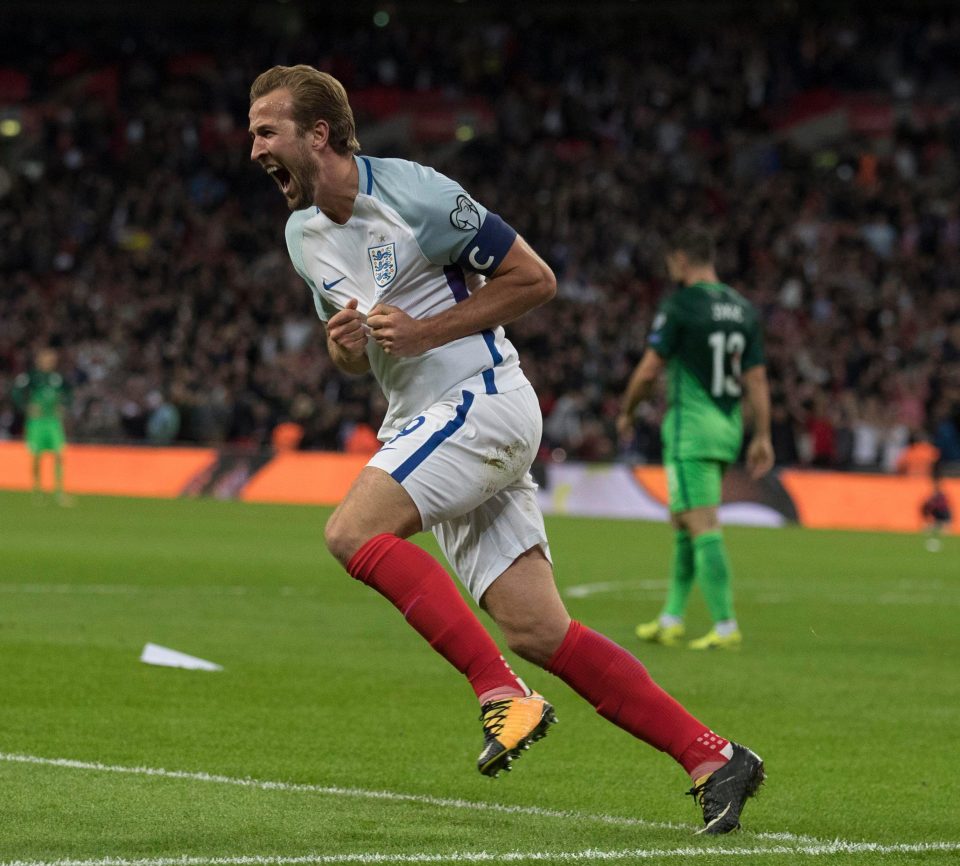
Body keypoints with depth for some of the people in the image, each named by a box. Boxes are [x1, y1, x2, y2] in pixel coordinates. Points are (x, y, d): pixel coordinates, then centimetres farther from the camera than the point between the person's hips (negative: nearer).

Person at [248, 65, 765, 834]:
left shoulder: (412, 193, -12)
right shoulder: (303, 235, 12)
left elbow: (534, 279, -9)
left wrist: (424, 331, -14)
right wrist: (345, 342, -1)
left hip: (483, 398, -8)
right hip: (426, 424, 8)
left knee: (353, 532, -23)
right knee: (536, 632, -3)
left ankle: (503, 694, -20)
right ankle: (712, 758, -1)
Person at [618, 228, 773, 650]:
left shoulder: (680, 305, -11)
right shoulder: (742, 308, 9)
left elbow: (649, 370, -9)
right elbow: (757, 378, 8)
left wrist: (626, 412, 7)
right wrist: (762, 437, 10)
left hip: (690, 429, -8)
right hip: (728, 427, 8)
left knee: (703, 528, -9)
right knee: (683, 523, 18)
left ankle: (726, 626, -14)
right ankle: (671, 619, 22)